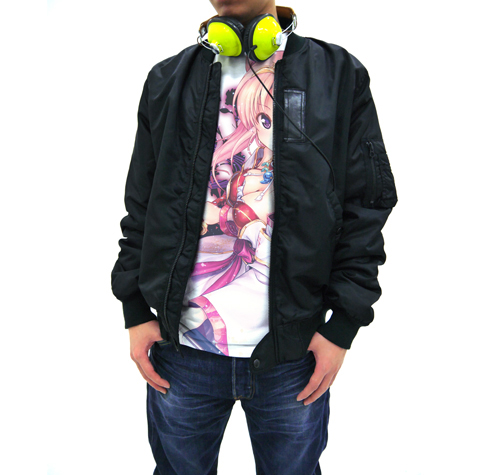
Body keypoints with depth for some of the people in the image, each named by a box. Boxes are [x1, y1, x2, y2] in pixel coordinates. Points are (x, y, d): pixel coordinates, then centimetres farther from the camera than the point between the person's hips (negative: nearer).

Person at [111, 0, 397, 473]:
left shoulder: (340, 76, 1)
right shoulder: (168, 80, 6)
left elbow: (366, 207, -1)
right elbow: (141, 206, 9)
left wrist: (343, 326, -5)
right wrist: (136, 312, 4)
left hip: (294, 351, -1)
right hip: (182, 347, 2)